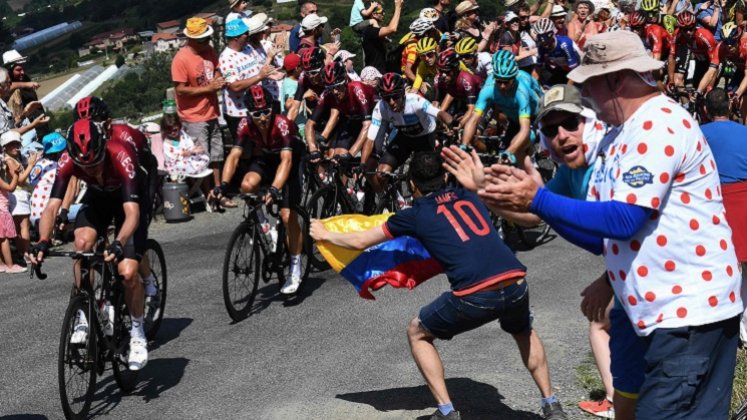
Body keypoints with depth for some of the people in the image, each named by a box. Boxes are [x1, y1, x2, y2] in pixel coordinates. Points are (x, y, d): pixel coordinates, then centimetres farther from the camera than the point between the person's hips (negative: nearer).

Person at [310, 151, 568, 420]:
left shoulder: (416, 214, 13)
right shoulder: (469, 197, 25)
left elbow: (360, 241, 23)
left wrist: (324, 234, 42)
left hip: (475, 297, -4)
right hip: (516, 285, 5)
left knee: (417, 333, 21)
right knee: (524, 332, 38)